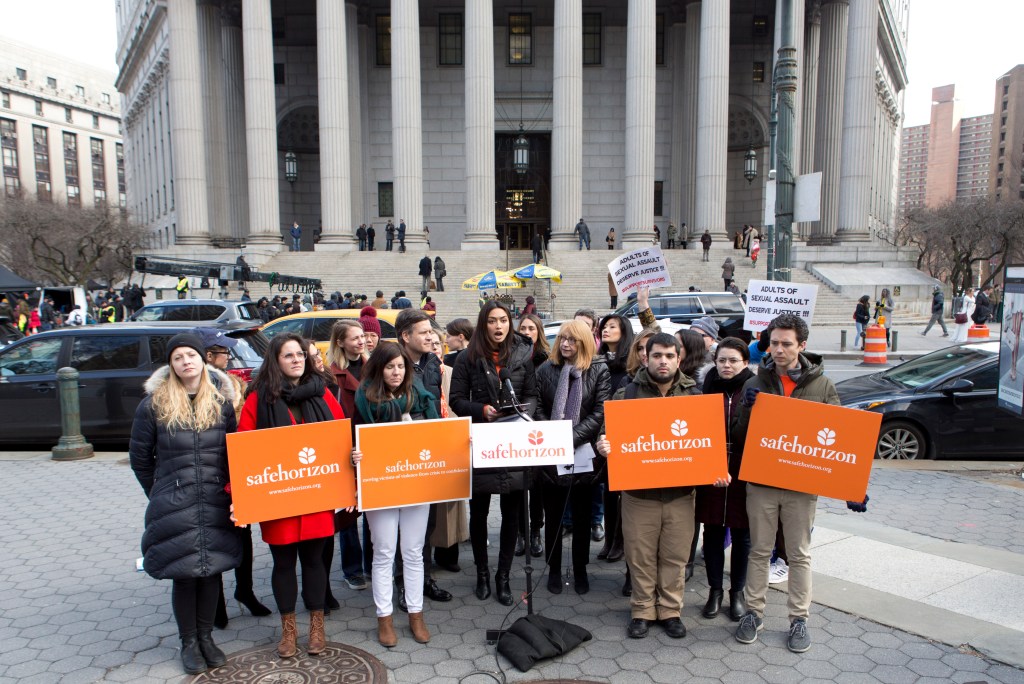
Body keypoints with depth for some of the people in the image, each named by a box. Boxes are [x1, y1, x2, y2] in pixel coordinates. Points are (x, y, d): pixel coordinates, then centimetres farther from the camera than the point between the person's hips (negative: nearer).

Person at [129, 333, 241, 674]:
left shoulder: (221, 401, 3)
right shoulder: (154, 403, -4)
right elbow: (140, 457, 5)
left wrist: (232, 493, 4)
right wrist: (162, 493, 8)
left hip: (217, 505, 2)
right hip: (173, 508, -2)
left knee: (212, 569, 9)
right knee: (183, 574, 5)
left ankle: (206, 636, 29)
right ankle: (188, 642, 25)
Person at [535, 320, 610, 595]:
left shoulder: (599, 370, -3)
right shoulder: (546, 370, 4)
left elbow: (601, 413, -8)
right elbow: (539, 409, 3)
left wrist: (572, 437, -17)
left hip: (584, 452, -1)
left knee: (582, 516, 12)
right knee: (553, 515, 11)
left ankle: (580, 570, 27)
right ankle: (554, 569, 25)